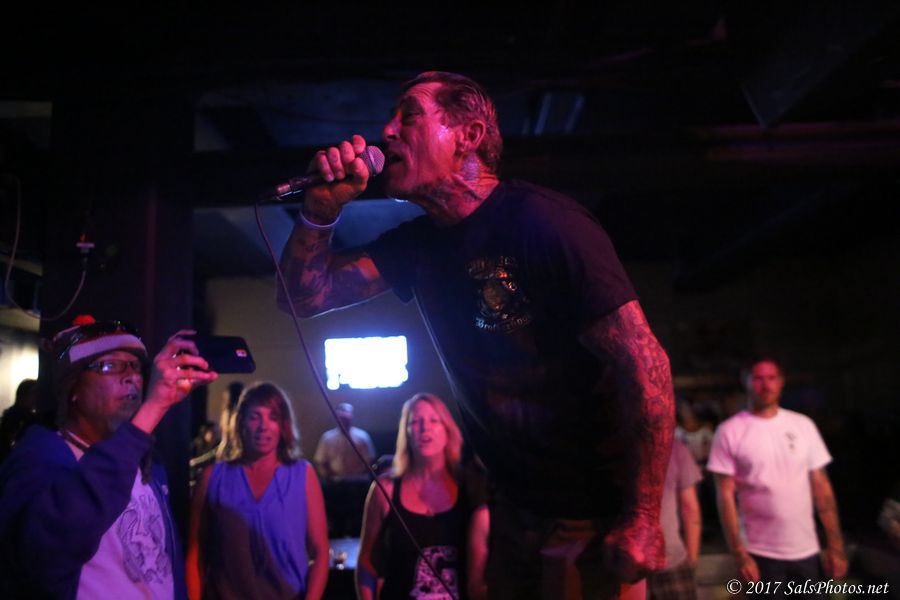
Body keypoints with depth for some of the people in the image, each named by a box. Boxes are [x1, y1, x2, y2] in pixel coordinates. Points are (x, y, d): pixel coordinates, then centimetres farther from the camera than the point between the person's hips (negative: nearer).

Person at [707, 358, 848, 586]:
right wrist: (739, 554, -12)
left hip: (807, 551, 3)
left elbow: (821, 486, 5)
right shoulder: (730, 431, -7)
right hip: (760, 555, -3)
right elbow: (725, 494, -8)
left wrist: (835, 544, 1)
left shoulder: (803, 425, 3)